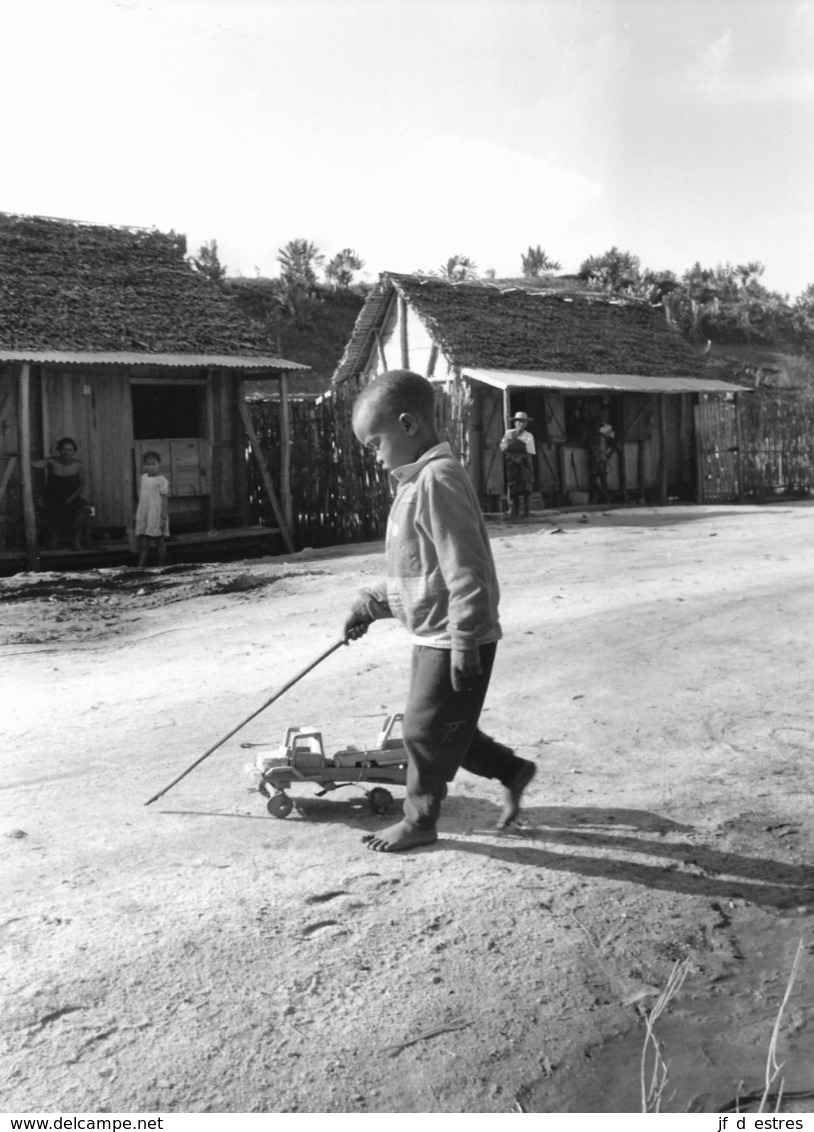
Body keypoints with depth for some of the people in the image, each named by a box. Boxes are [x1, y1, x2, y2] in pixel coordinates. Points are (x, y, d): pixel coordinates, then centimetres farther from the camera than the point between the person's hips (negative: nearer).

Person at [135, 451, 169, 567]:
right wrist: (137, 513, 16)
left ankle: (161, 566, 11)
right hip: (143, 515, 6)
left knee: (159, 542, 3)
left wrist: (163, 517, -14)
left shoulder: (161, 480, -8)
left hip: (156, 515, -6)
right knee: (142, 543, 5)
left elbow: (164, 499, -9)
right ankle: (140, 566, 9)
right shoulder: (143, 478, 11)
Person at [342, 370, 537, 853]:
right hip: (433, 635, 10)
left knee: (425, 729, 4)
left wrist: (464, 644, -24)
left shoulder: (437, 479, -21)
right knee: (446, 727, 19)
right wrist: (373, 603, 18)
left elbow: (465, 570, -25)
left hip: (452, 639, -10)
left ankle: (420, 820, 22)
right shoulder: (419, 479, 11)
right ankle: (512, 771, 34)